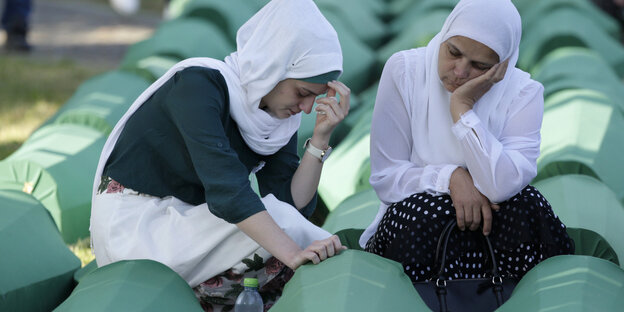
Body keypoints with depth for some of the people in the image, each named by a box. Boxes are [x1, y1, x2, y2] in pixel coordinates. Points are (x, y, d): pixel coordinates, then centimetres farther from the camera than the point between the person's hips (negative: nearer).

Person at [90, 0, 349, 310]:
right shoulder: (199, 84, -23)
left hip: (188, 221, 8)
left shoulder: (280, 117, 0)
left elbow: (293, 203, -7)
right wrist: (292, 253, -40)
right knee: (276, 219, -23)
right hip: (134, 222, -8)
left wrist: (320, 139, -17)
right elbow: (226, 189, -34)